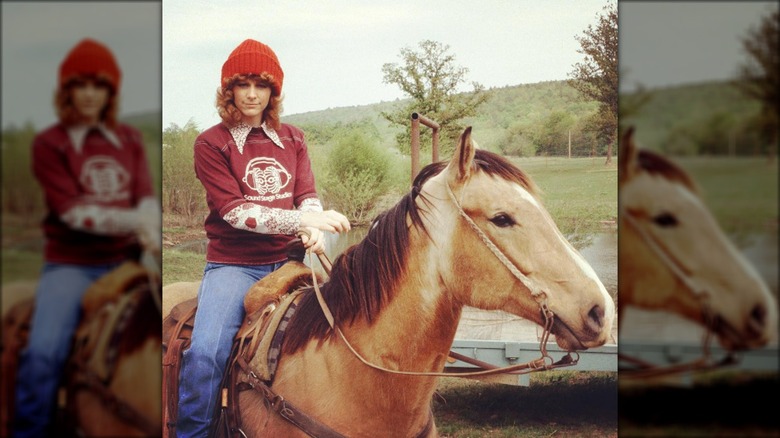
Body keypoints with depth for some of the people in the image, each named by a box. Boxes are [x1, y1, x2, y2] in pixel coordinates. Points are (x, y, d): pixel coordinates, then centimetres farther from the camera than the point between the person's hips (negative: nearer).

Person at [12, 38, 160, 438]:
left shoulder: (130, 139, 12)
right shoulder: (50, 143, -1)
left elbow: (147, 198, 1)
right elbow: (73, 211, -11)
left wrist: (149, 231, -21)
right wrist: (132, 220, -23)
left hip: (125, 260, 4)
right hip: (72, 264, -4)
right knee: (43, 352, -24)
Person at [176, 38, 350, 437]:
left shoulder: (292, 139, 14)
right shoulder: (212, 143, 0)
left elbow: (308, 196, 5)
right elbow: (235, 210, -12)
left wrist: (316, 231, -20)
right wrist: (303, 219, -23)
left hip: (287, 261, 4)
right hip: (233, 265, -4)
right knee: (205, 351, -26)